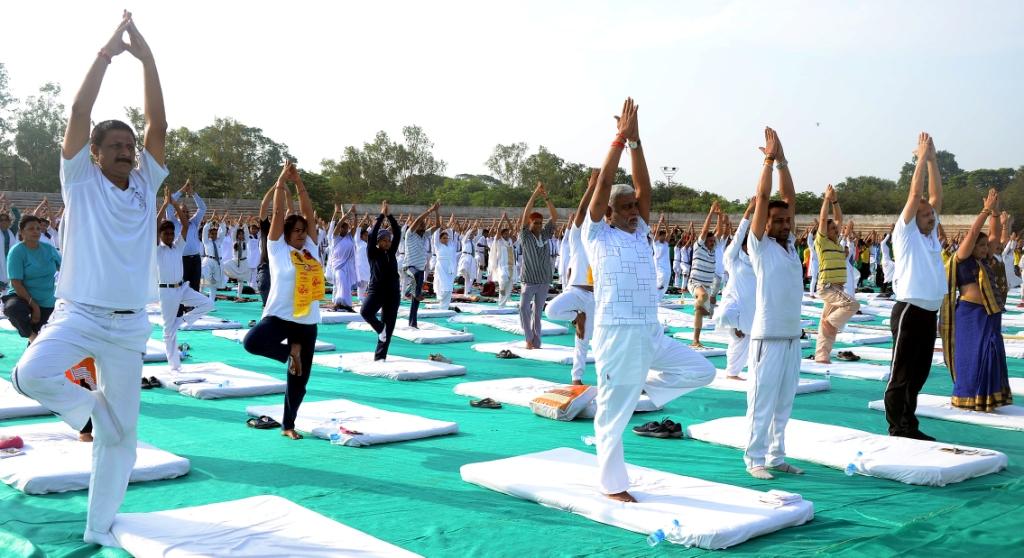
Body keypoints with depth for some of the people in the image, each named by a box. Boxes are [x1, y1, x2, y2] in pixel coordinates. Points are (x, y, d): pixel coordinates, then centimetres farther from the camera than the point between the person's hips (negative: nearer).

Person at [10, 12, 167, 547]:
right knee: (31, 375, -32)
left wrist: (146, 57, -7)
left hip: (128, 325, 2)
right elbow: (79, 113, -9)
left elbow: (158, 125, -2)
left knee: (121, 433, 7)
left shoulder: (145, 183, 9)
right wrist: (106, 53, -8)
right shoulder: (82, 180, 2)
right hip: (79, 313, -2)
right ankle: (86, 404, 2)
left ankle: (99, 527, 24)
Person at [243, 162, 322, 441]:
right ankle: (289, 353, -5)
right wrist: (282, 182, -8)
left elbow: (308, 213, 6)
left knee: (299, 379, 8)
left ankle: (288, 425, 25)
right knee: (252, 342, -33)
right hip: (279, 316, -4)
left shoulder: (311, 248, 9)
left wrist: (299, 183, 3)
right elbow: (278, 213, -7)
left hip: (307, 321, 4)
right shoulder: (278, 249, -1)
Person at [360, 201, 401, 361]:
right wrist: (381, 216, -15)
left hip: (392, 292, 3)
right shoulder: (373, 253, -2)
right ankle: (380, 328, 0)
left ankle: (380, 356, 14)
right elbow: (371, 234, -15)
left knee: (389, 326, 3)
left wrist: (390, 215, -8)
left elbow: (398, 233, 0)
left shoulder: (391, 252, 8)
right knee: (365, 312, -30)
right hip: (376, 290, -3)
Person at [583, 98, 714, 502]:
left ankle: (643, 385, 19)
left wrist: (635, 141, 1)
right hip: (616, 333, -6)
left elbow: (644, 187, 7)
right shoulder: (597, 235, -1)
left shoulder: (639, 233, 14)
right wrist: (620, 138, -9)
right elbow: (603, 184, -10)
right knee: (614, 412, 1)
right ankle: (612, 484, 15)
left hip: (651, 333, 7)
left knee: (701, 371, 6)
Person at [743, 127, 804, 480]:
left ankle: (776, 456, 20)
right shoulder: (760, 246, -4)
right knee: (762, 404, -2)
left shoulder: (790, 244, 12)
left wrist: (783, 161, 6)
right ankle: (755, 459, 6)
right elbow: (762, 199, -10)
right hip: (768, 338, -6)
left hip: (793, 336, 6)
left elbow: (789, 197, 9)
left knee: (784, 405, 11)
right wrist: (769, 160, -7)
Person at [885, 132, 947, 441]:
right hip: (909, 311, -8)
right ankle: (896, 427, 3)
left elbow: (935, 196, 10)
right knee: (901, 375, -2)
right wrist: (922, 157, -7)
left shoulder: (931, 234, 13)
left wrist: (933, 159, 7)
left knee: (919, 374, 12)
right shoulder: (905, 234, -6)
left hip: (929, 313, 8)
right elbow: (915, 194, -11)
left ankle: (910, 425, 20)